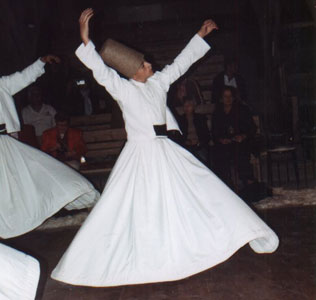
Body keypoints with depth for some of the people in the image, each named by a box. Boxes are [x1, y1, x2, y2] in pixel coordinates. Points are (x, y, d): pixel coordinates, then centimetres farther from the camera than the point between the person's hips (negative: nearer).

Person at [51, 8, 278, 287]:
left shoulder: (158, 82, 7)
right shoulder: (122, 89, -10)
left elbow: (181, 62, 16)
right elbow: (101, 71, -25)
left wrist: (201, 35, 19)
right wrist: (86, 40, -38)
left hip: (166, 152, 6)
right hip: (140, 154, -5)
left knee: (198, 192, 11)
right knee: (137, 211, 0)